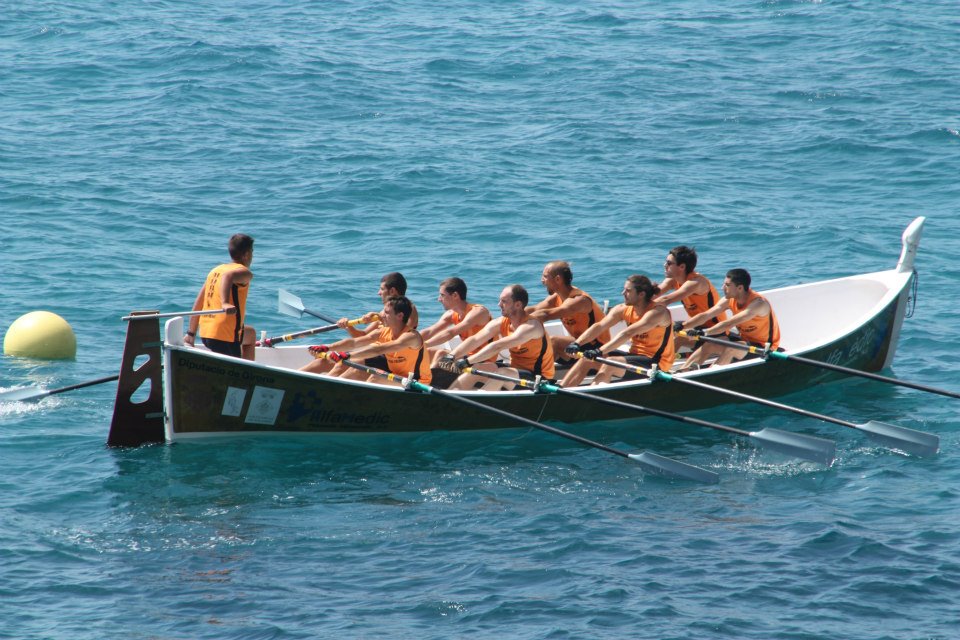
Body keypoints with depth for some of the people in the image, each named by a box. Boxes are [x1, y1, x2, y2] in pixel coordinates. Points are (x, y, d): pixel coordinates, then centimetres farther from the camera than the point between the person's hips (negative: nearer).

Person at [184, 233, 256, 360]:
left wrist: (191, 333, 20)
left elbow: (198, 304, 17)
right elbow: (227, 276, -31)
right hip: (225, 336, -9)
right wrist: (225, 303, -45)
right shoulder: (244, 272, -6)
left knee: (250, 334, 34)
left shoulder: (216, 270, 18)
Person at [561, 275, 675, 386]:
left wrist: (600, 351, -41)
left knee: (610, 364, -29)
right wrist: (576, 344, -26)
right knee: (588, 359, -5)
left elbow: (628, 333, -32)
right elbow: (599, 326, -10)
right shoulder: (623, 309, 1)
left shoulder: (658, 312, -21)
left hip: (656, 364, -8)